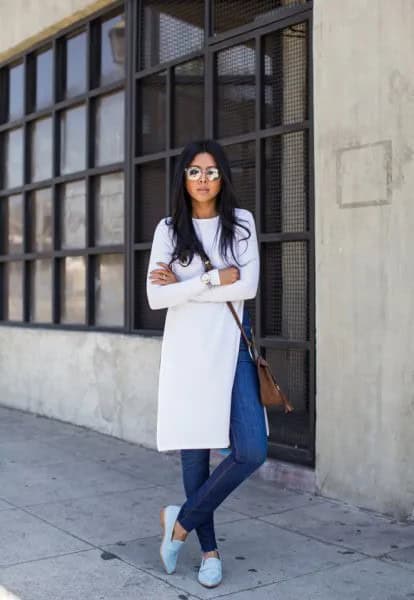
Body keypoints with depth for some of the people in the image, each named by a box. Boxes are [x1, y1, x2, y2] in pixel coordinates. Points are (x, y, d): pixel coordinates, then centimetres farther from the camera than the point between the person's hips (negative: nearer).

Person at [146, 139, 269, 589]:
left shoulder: (241, 223, 5)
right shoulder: (169, 229, 4)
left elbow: (248, 287, -8)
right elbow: (155, 298, -6)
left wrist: (183, 285, -9)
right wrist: (214, 278, -11)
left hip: (232, 346, 1)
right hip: (187, 348, 0)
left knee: (251, 451, -9)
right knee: (195, 452, 6)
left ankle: (182, 521, 10)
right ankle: (209, 548, 23)